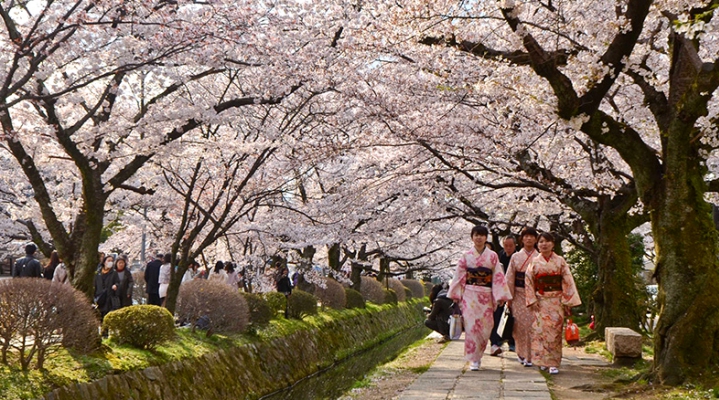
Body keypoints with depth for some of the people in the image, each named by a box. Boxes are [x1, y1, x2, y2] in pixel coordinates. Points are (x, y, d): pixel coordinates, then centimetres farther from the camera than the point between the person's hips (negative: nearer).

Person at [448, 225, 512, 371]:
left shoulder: (492, 256, 4)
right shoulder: (466, 256, 5)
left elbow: (498, 277, 1)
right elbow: (459, 277, 7)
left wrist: (499, 297, -5)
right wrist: (456, 296, 4)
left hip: (486, 296, 1)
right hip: (470, 295, 0)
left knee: (485, 327, 0)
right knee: (471, 326, -8)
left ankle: (478, 356, 19)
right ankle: (473, 359, -3)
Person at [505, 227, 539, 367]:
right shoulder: (515, 257, 8)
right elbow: (510, 278, 7)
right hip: (519, 295, 1)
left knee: (531, 324, -7)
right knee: (520, 324, -1)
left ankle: (529, 356, -2)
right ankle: (521, 353, 13)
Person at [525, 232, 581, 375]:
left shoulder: (560, 261, 3)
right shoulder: (534, 262, 5)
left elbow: (567, 282, 1)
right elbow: (528, 282, 3)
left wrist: (567, 302, -4)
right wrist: (532, 300, -5)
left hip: (556, 301, -1)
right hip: (540, 301, 1)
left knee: (554, 331, -5)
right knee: (540, 330, -4)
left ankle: (553, 363, -2)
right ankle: (543, 361, 7)